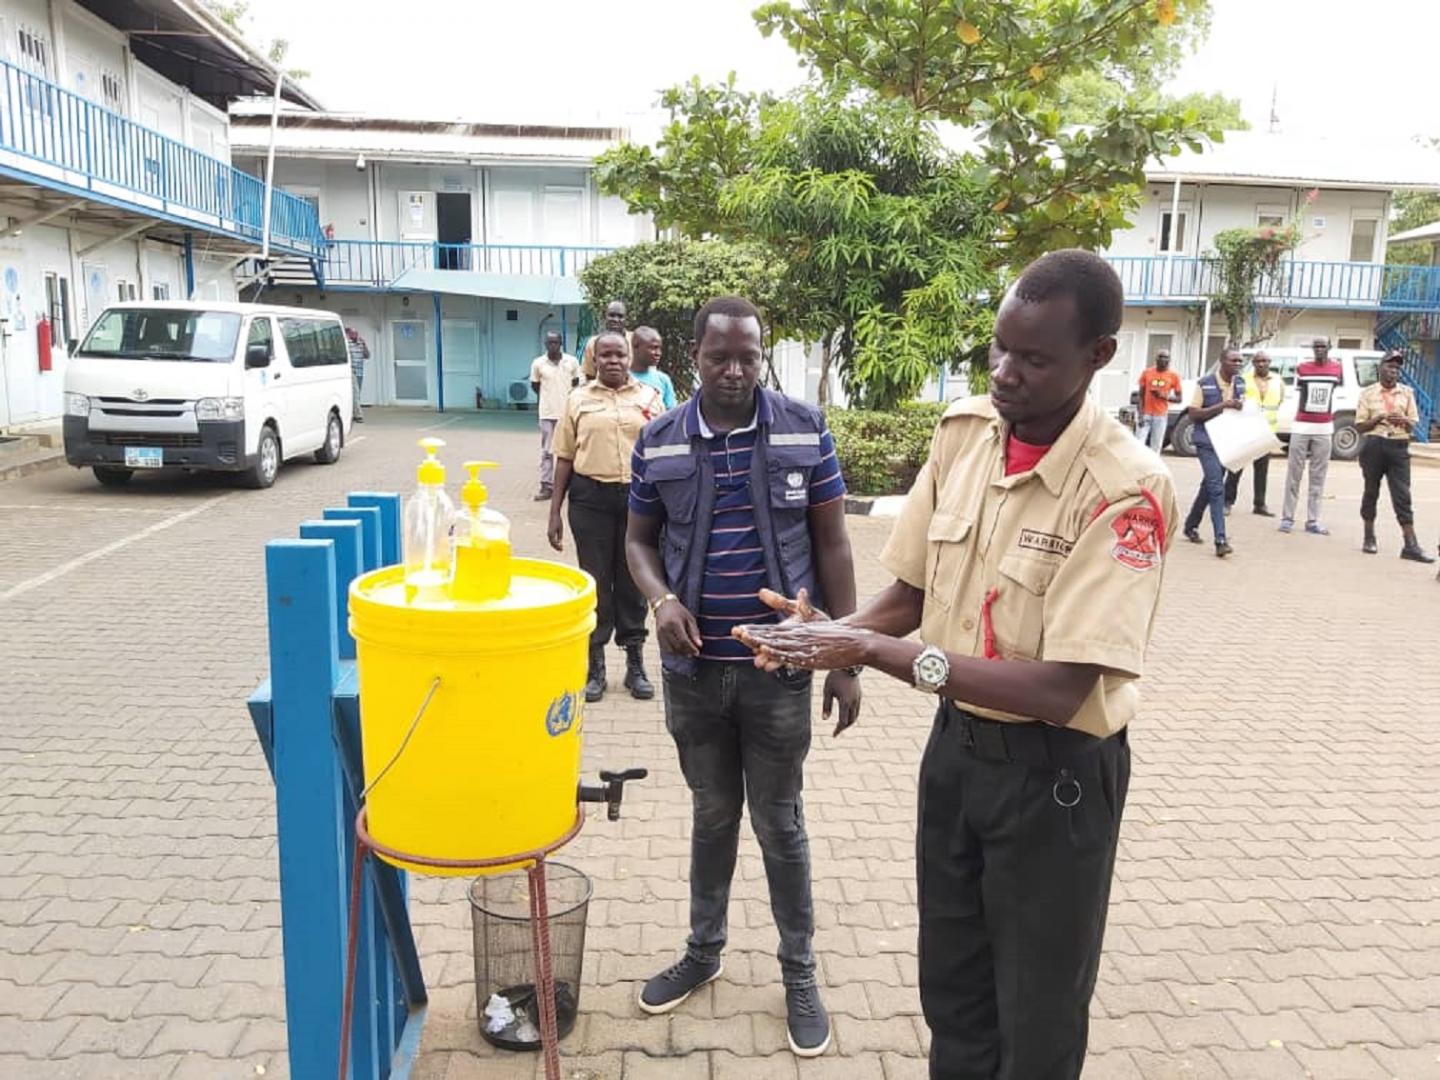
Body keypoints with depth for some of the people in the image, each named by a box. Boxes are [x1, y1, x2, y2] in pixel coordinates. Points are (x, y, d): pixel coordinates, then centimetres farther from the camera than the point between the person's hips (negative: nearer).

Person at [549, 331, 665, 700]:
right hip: (591, 498, 0)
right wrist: (554, 514, 2)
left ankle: (636, 664, 23)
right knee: (595, 581, 8)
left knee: (633, 582, 9)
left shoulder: (650, 397, 5)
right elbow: (565, 459, 5)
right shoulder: (578, 400, 5)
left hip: (639, 497, 0)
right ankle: (595, 665, 21)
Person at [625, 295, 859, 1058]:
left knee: (779, 823, 10)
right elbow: (639, 538, 9)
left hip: (777, 667, -2)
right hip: (691, 667, 2)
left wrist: (845, 658, -4)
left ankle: (799, 972, 30)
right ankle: (704, 951, 38)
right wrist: (660, 599, -13)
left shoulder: (805, 430, -5)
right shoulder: (658, 441, -1)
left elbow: (832, 545, -2)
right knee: (711, 815, 18)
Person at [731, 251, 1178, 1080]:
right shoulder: (963, 433, -4)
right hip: (957, 743, 5)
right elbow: (910, 595, 5)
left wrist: (871, 650, -28)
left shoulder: (1124, 490, -23)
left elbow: (1058, 691, -27)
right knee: (951, 993, 23)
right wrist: (825, 635, -15)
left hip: (1055, 769, -5)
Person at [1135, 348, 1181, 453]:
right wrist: (1140, 415, -7)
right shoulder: (1146, 373, 2)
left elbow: (1179, 398, 5)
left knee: (1156, 447, 0)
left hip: (1161, 416, 0)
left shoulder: (1173, 376, 1)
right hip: (1146, 414, 0)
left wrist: (1164, 396, -14)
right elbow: (1141, 395, 2)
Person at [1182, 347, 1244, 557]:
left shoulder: (1240, 383, 8)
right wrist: (1222, 406, -22)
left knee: (1209, 486, 17)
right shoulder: (1205, 384, -10)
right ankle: (1220, 540, -19)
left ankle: (1191, 525, 34)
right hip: (1207, 443, -7)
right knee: (1216, 488, -16)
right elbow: (1193, 414, -13)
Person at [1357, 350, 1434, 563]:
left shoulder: (1407, 392, 10)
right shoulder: (1368, 393, 4)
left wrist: (1404, 421, -11)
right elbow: (1360, 426, 1)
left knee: (1402, 495, -4)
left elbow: (1413, 424, 11)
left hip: (1399, 447, 1)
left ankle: (1411, 545, -6)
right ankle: (1369, 537, 22)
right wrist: (1381, 417, -14)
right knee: (1371, 491, 8)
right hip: (1374, 445, -1)